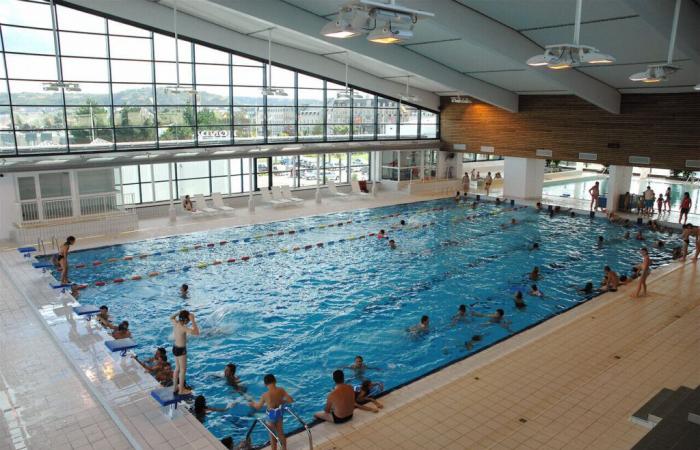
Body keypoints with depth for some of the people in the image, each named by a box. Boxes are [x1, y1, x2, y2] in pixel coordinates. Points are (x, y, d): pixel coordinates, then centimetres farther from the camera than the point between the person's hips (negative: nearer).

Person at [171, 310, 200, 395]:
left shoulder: (175, 323, -6)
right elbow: (196, 333, -40)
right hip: (181, 350, -8)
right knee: (183, 370, 8)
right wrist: (193, 320, -35)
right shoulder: (183, 328, -29)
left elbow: (171, 317, 20)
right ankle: (181, 390, 20)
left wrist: (179, 312, 5)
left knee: (177, 368, 23)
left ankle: (176, 387, 36)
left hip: (175, 348, 8)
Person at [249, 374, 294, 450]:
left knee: (272, 435, 17)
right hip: (280, 412, 5)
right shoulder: (281, 390, -18)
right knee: (281, 432, 26)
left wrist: (252, 404, 12)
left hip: (271, 415, -4)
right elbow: (291, 400, -11)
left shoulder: (265, 395, -27)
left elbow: (258, 406, -10)